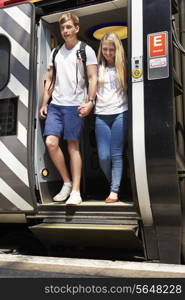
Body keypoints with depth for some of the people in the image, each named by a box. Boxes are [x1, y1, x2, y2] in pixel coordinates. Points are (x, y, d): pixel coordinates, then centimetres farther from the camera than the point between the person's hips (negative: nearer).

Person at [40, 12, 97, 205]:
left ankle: (75, 191, 2)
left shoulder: (86, 50, 3)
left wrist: (90, 101, -15)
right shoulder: (55, 52, 17)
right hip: (55, 105, 4)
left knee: (73, 146, -3)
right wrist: (44, 104, 12)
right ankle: (67, 182, 8)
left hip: (74, 105, -4)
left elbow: (93, 78, -3)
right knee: (51, 142, -8)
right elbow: (50, 80, 18)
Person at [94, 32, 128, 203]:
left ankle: (114, 191, 3)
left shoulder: (123, 67, 6)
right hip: (101, 115, 2)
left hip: (120, 114, -2)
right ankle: (113, 183, 22)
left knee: (116, 154, -3)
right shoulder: (98, 68, 10)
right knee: (103, 156, -2)